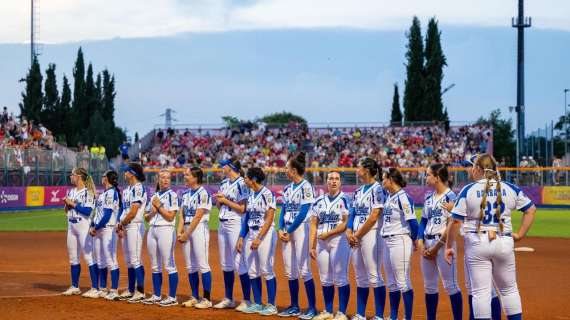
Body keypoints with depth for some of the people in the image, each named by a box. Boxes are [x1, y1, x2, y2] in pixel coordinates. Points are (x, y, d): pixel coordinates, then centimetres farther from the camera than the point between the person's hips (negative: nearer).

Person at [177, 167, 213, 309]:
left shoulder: (203, 193, -10)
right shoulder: (185, 193, 15)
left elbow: (198, 216, -14)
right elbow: (181, 214, 14)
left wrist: (186, 234, -14)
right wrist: (179, 232, 1)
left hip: (199, 229, -8)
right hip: (186, 230, 8)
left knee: (202, 265, -8)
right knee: (190, 266, 10)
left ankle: (207, 299, -4)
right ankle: (195, 297, 18)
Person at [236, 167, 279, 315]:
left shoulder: (267, 194, -11)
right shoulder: (250, 195, 12)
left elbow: (269, 219, -16)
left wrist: (258, 238, -20)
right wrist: (241, 238, 10)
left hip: (265, 234, -8)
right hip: (250, 235, 8)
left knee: (266, 271, -4)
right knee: (252, 272, 8)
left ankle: (271, 305, 3)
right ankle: (257, 304, 17)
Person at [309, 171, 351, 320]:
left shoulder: (345, 200, -3)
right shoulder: (319, 201, 13)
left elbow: (346, 223, -11)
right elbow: (314, 225, 12)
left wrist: (328, 234, -14)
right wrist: (312, 246, 7)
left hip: (339, 240, -5)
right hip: (321, 242, 5)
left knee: (340, 278, -5)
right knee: (325, 279, 10)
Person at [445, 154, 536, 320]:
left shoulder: (468, 190, -3)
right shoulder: (510, 188, 6)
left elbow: (456, 221, -7)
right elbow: (531, 209, 10)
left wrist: (448, 247, 0)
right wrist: (520, 234, 11)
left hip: (477, 244, -3)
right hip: (504, 243, 3)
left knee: (480, 291, -1)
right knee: (509, 289, 14)